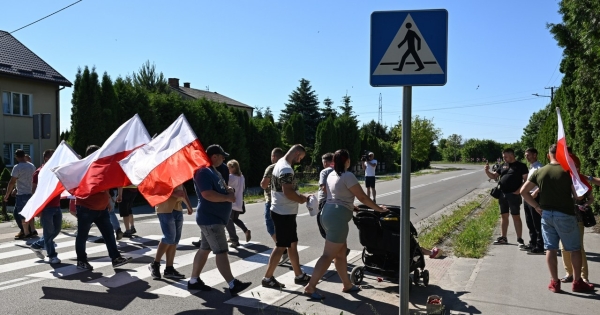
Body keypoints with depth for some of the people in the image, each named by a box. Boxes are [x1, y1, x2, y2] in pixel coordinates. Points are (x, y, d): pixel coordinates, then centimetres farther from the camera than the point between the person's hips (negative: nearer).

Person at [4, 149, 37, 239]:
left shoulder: (17, 167, -14)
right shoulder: (32, 166, 8)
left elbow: (12, 182, -14)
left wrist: (7, 194, -6)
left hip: (22, 194, -7)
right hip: (31, 193, 7)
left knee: (22, 214, 0)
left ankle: (26, 233, 4)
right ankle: (33, 230, 19)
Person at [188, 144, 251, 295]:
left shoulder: (213, 171, 16)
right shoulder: (203, 171, -18)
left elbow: (222, 187, 23)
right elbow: (208, 194, -28)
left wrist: (229, 190, -2)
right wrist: (228, 198, -17)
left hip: (213, 218, 11)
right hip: (210, 219, -11)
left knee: (205, 249, 14)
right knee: (221, 251, -8)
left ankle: (194, 281, 22)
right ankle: (233, 285, -6)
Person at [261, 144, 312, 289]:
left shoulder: (280, 164, 13)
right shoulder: (286, 169, -21)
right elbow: (288, 192, -28)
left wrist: (301, 196, 9)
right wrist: (301, 199, -11)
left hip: (284, 212, 10)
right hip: (284, 213, -10)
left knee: (293, 244, 15)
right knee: (281, 246, -2)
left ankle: (299, 275, 24)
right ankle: (268, 278, 7)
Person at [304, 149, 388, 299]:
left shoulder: (331, 175, 15)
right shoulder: (348, 176, -11)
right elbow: (363, 197, -10)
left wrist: (353, 207, 28)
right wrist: (379, 209, 1)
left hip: (328, 214, 10)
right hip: (337, 217, -10)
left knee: (341, 253, 16)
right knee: (329, 255, -6)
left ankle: (347, 285, 25)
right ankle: (310, 286, -5)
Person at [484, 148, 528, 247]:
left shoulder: (521, 166, -3)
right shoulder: (503, 165, 14)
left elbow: (526, 180, -8)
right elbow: (494, 176, 16)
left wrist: (518, 191, -17)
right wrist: (487, 171, -3)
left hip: (514, 195, -6)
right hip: (502, 194, 6)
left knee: (516, 216, -1)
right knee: (504, 216, 11)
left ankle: (519, 239, 5)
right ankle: (503, 238, 19)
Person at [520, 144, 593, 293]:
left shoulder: (539, 172, 2)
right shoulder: (568, 171, -10)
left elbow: (523, 191, 2)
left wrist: (536, 206, 6)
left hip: (546, 214, 4)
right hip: (565, 214, -3)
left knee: (550, 249, 9)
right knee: (575, 249, 12)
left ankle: (554, 282, 14)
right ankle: (577, 282, 19)